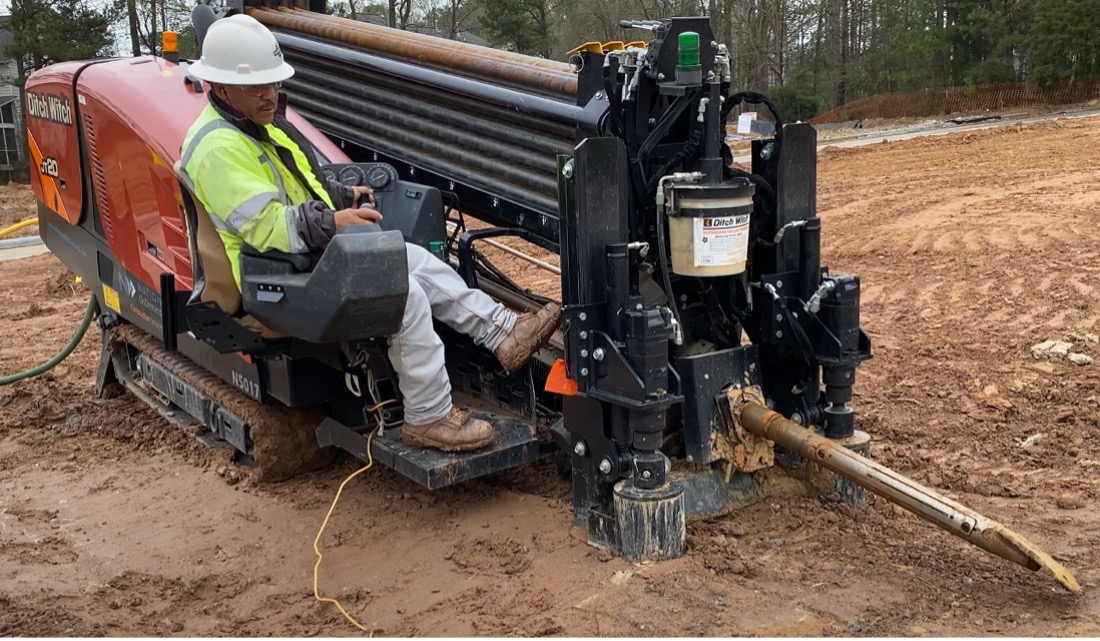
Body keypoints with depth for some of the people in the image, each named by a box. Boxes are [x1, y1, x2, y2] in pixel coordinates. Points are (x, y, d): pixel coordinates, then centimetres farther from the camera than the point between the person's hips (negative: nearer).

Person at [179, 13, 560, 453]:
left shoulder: (258, 122, 13)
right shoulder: (217, 149, -20)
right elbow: (266, 227, -28)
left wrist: (342, 195, 10)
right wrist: (331, 221, -36)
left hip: (321, 251, 10)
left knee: (419, 262, 2)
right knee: (406, 295, -21)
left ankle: (505, 333, 4)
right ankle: (429, 419, -12)